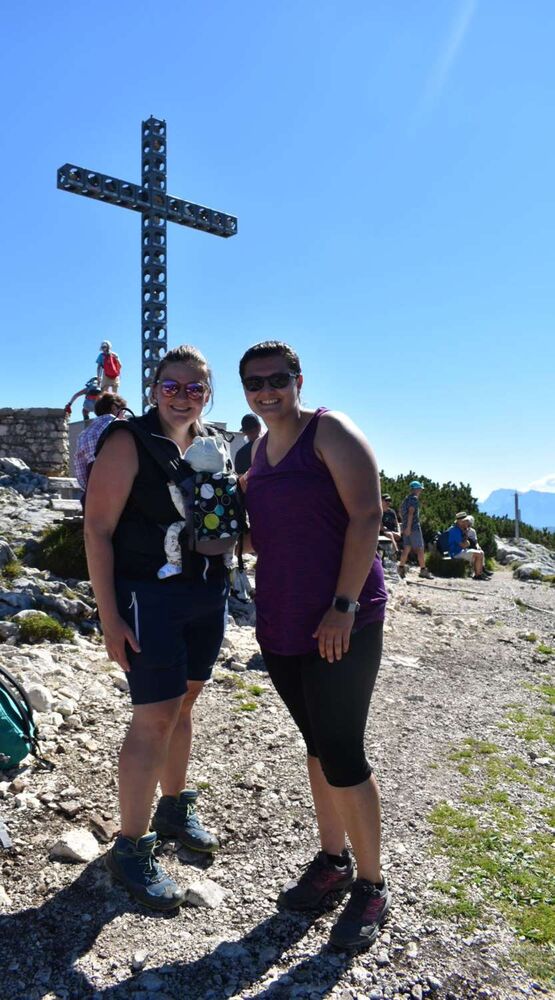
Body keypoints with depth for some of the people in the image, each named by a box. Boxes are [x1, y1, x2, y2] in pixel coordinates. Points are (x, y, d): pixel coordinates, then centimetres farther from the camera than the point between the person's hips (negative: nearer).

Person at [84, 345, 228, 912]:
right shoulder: (129, 442, -9)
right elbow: (97, 530, -13)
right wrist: (109, 618, -17)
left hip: (207, 593, 7)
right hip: (148, 595, -6)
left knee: (182, 702, 17)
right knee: (155, 716, -5)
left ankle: (174, 809, 37)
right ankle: (130, 850, 12)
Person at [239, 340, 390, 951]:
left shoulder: (331, 432, -9)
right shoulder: (261, 449, 13)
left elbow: (367, 516, -16)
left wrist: (344, 605, -21)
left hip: (340, 623, -7)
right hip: (280, 621, 7)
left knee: (341, 754, -1)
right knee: (317, 742, 18)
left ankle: (370, 885, 20)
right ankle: (332, 862, 35)